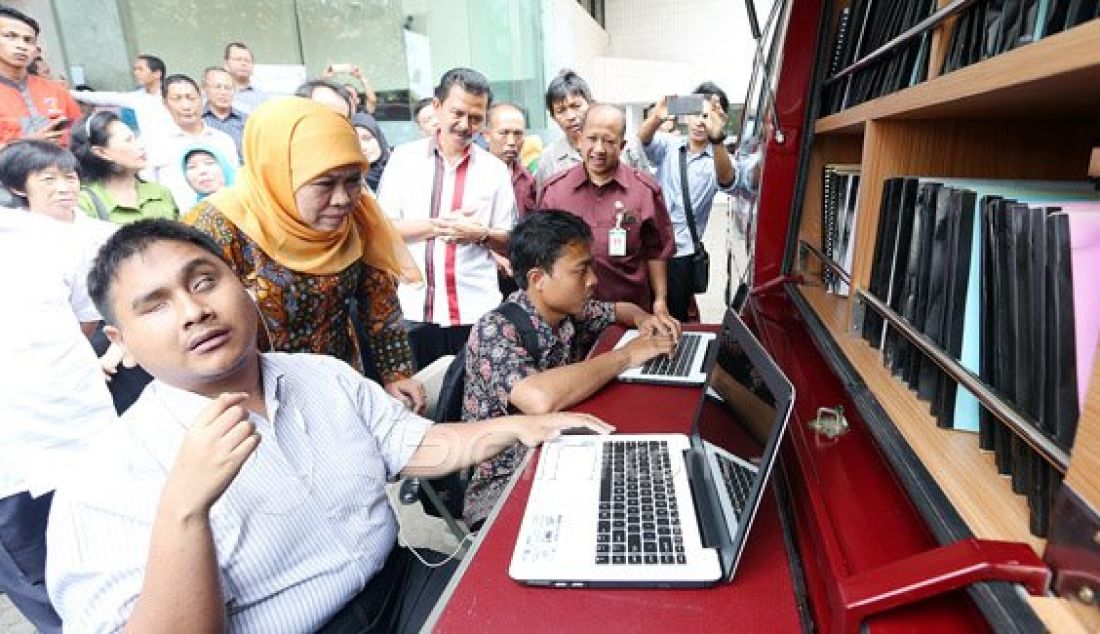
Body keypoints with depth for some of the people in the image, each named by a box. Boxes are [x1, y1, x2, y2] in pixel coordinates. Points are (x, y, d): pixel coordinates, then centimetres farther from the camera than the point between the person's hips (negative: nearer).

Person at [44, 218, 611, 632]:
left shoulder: (326, 376, 3)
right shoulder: (109, 487, -13)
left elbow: (421, 446, 10)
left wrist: (517, 426, -3)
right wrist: (185, 508, -32)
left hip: (406, 586, 5)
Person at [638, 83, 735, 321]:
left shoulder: (718, 159, -2)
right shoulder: (668, 145, 4)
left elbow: (726, 181, -25)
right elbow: (643, 139, -17)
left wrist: (717, 138, -45)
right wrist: (657, 118, -41)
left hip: (682, 253, -1)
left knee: (675, 320, 7)